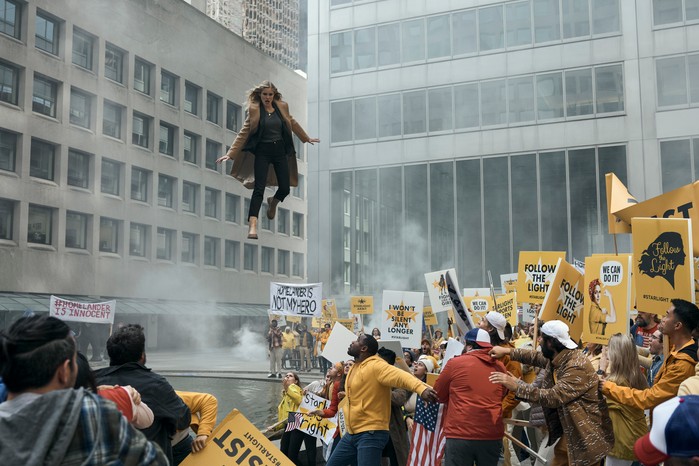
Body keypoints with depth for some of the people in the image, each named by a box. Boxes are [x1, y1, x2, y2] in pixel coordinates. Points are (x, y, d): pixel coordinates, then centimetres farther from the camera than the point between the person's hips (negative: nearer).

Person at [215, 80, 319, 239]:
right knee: (259, 189, -12)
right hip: (262, 152, -3)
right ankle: (252, 226, -14)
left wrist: (307, 138, 30)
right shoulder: (254, 110, -6)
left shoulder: (282, 107, 2)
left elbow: (293, 123, 19)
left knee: (285, 188, 3)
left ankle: (272, 202, 40)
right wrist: (230, 154, -11)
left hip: (280, 151, 3)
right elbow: (244, 133, -5)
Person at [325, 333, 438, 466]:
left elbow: (401, 376, -34)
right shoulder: (354, 368, 13)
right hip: (351, 433, 9)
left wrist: (422, 388, -49)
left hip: (371, 434, -9)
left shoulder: (376, 366, -16)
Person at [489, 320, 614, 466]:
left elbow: (554, 397, -35)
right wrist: (507, 351, 13)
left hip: (587, 432, -9)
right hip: (571, 426, 9)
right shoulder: (557, 357, -1)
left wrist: (516, 386, -36)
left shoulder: (577, 366, -30)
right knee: (560, 454, 19)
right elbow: (537, 357, 19)